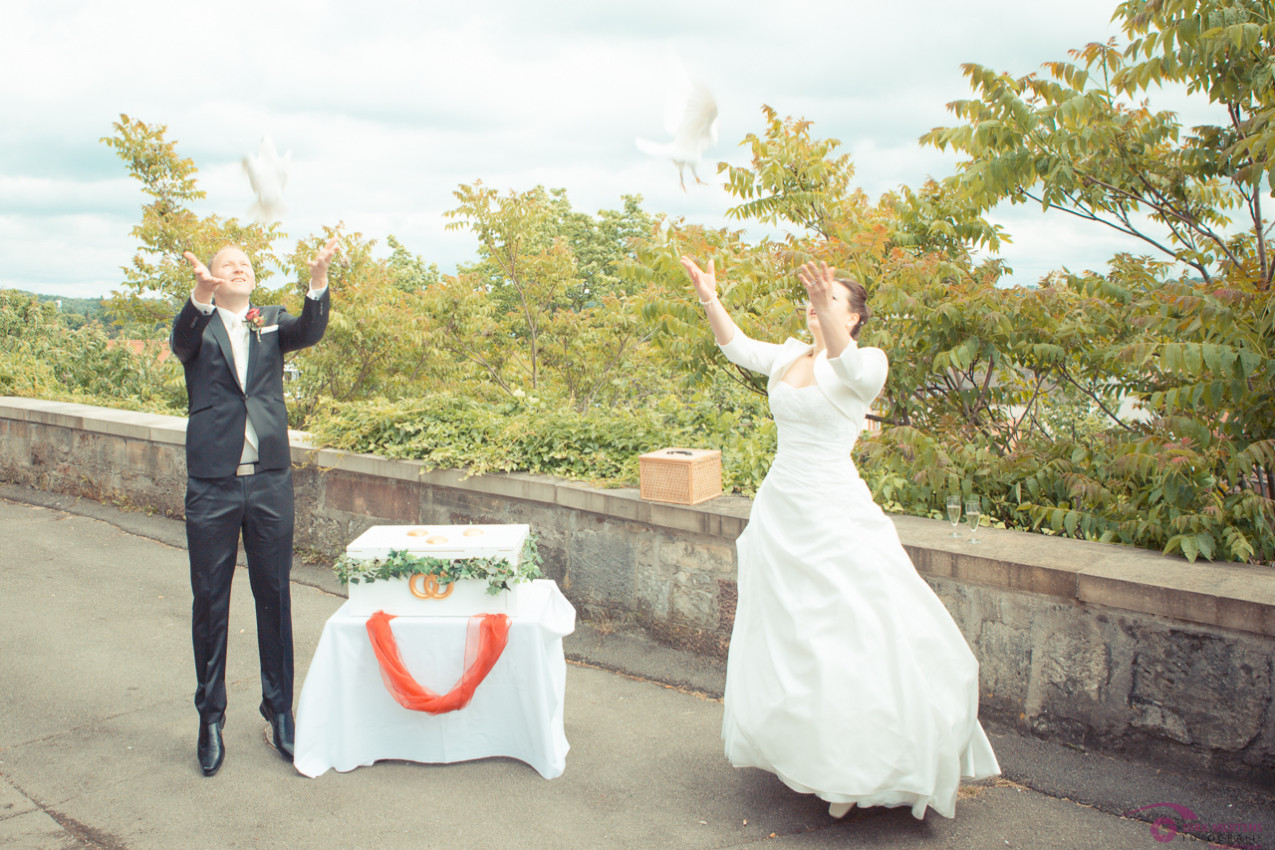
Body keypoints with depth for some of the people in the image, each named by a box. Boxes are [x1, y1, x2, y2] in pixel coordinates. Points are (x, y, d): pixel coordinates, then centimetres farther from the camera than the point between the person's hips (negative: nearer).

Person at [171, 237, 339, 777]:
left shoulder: (272, 324, 9)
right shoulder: (199, 327, 4)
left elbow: (309, 332, -11)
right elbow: (182, 341, -19)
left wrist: (318, 280, -30)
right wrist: (201, 295, -40)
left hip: (270, 483, 2)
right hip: (212, 486, -1)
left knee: (274, 597, 9)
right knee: (210, 602, 7)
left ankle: (279, 711, 22)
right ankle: (211, 718, 22)